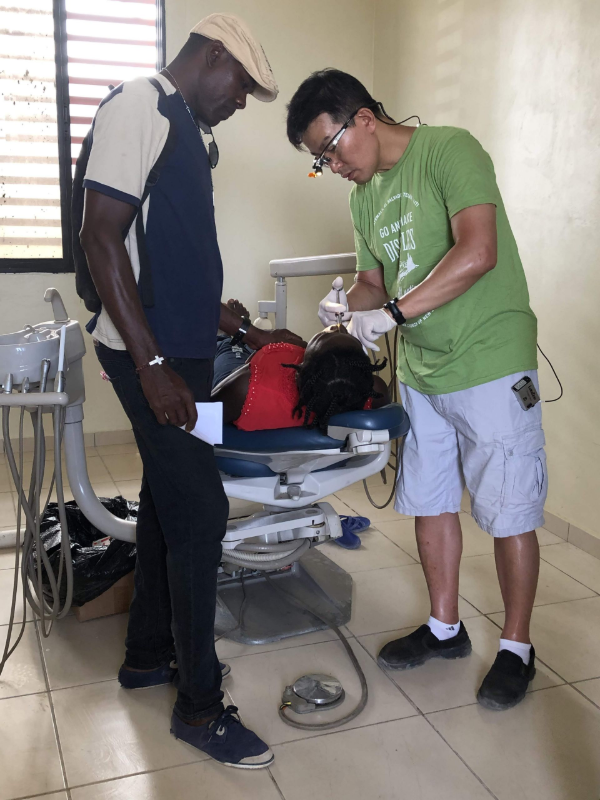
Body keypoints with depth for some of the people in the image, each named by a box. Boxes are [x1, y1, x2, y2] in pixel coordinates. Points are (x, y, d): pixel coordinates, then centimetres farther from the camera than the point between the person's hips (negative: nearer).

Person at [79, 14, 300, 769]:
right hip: (150, 352, -10)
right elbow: (101, 236, -19)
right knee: (200, 510, -7)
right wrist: (151, 363, -24)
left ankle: (146, 653, 31)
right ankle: (199, 705, 7)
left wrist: (246, 330, 20)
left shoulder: (182, 128, 18)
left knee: (167, 497, 15)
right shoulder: (137, 106, -11)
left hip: (183, 346, 10)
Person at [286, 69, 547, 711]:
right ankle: (445, 628, 32)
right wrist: (347, 304, -5)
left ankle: (517, 648, 20)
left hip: (489, 364, -8)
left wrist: (395, 311, -27)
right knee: (429, 500, 14)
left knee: (508, 512, 3)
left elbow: (478, 253, -26)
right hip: (420, 370, 8)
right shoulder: (364, 195, 11)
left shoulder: (450, 151, -13)